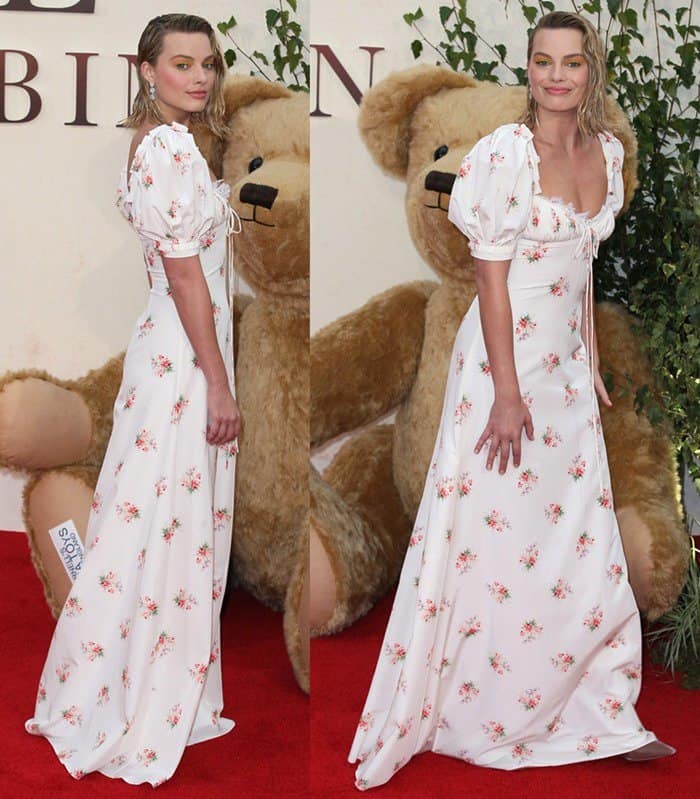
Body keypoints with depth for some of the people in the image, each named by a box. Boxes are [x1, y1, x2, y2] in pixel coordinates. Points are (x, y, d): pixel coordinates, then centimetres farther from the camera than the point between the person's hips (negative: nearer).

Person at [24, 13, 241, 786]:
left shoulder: (155, 142, 15)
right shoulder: (175, 148, -16)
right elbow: (184, 271, -20)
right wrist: (219, 384, -18)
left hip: (169, 348, 10)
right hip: (186, 356, -10)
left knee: (157, 527, 16)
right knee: (172, 533, -2)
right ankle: (146, 720, 11)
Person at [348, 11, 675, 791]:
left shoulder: (606, 151, 6)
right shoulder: (505, 151, -14)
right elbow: (490, 277, -16)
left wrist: (592, 364, 15)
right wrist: (508, 393, -18)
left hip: (566, 366, 7)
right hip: (505, 359, -7)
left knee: (580, 542, 11)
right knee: (493, 541, 2)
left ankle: (596, 717, 24)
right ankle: (462, 714, 20)